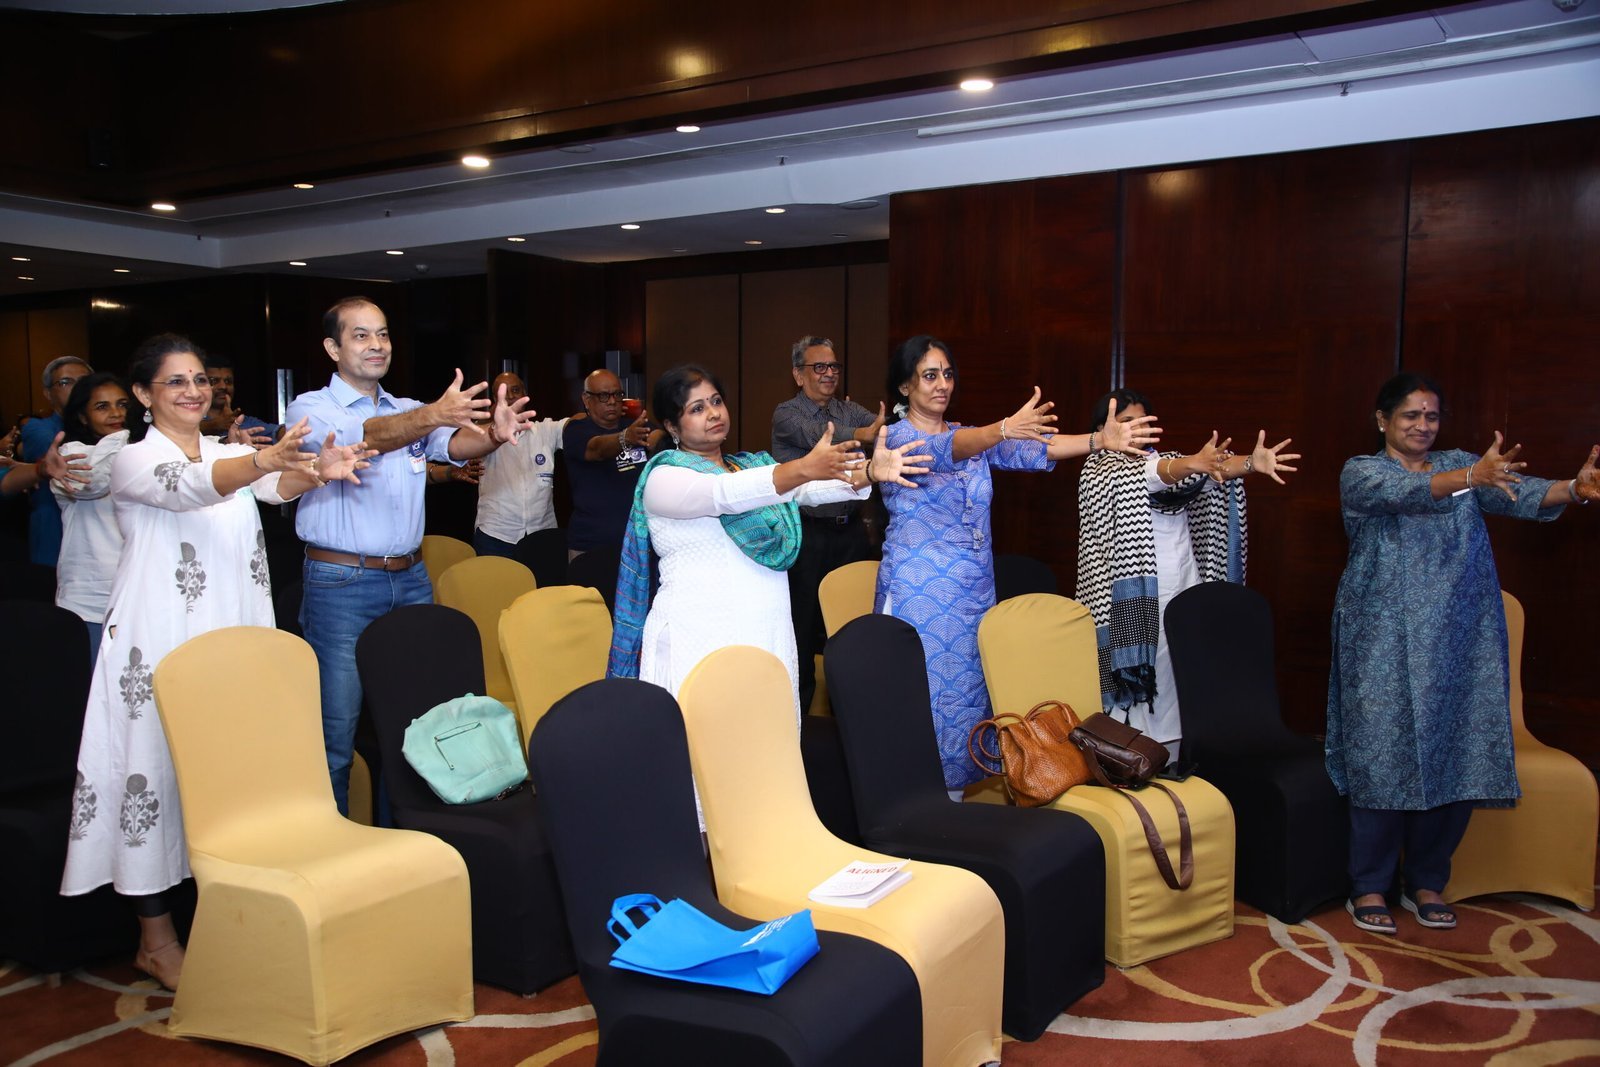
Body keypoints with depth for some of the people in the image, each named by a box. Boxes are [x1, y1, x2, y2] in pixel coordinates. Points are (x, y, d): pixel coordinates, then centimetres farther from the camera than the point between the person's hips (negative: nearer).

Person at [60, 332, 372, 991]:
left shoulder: (230, 453, 13)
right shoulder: (134, 461, -4)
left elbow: (275, 485, -9)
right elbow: (188, 488, -27)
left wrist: (319, 471, -34)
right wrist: (265, 460, -46)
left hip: (232, 636, 5)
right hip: (160, 641, -5)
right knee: (158, 768, -1)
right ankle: (156, 942, 10)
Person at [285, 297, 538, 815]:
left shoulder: (409, 412, 12)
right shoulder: (312, 410, -3)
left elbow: (455, 444, -8)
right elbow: (362, 438, -24)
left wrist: (493, 434, -31)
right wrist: (432, 415, -42)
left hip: (411, 579, 5)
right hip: (341, 585, -5)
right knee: (337, 729, 0)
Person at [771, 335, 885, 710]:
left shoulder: (849, 410, 12)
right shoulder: (786, 414, -4)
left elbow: (884, 424, -5)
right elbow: (818, 436, -24)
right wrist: (865, 434, -42)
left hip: (851, 530, 5)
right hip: (808, 534, -5)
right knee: (805, 621, 1)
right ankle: (800, 703, 14)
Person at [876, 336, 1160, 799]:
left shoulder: (972, 436, 12)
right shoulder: (896, 437, -5)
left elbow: (1032, 451, -3)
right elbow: (942, 451, -27)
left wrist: (1100, 439, -19)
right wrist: (1004, 428, -45)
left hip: (974, 589, 6)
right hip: (919, 591, -6)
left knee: (969, 693, 7)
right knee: (926, 694, -4)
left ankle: (959, 792, 17)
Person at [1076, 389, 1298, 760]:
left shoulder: (1162, 458, 17)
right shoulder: (1100, 467, -2)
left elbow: (1213, 471, -1)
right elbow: (1146, 476, -23)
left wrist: (1251, 463, -22)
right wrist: (1192, 463, -41)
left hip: (1184, 588, 6)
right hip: (1138, 596, -6)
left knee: (1177, 680, 7)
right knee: (1136, 675, -6)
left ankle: (1171, 768, 15)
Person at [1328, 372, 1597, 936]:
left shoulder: (1461, 465, 11)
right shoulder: (1360, 473, -1)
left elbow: (1521, 493, -6)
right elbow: (1403, 491, -23)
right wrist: (1469, 476, -40)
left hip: (1460, 640, 4)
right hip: (1386, 642, -4)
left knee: (1458, 759, 5)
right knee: (1385, 758, -3)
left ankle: (1426, 882, 22)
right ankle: (1369, 887, 11)